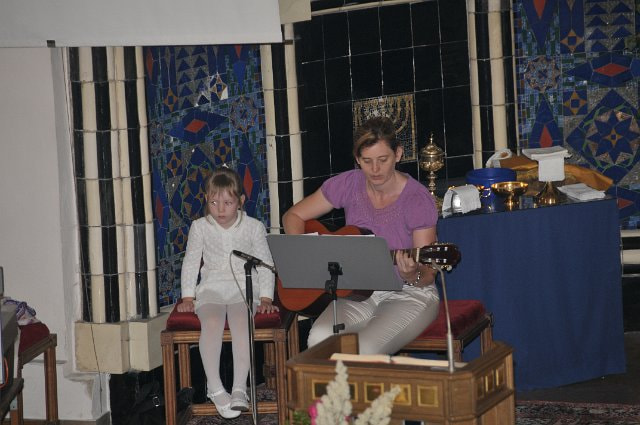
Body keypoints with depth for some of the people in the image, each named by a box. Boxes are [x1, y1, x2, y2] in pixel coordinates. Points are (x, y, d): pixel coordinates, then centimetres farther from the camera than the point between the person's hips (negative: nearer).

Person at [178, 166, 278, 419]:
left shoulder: (253, 227, 5)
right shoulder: (200, 227, 8)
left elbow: (265, 264, 7)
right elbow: (190, 263, 13)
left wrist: (266, 298, -2)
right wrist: (188, 296, 5)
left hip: (244, 287, -1)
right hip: (211, 288, 1)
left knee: (240, 322, -32)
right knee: (212, 322, -31)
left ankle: (239, 388, -33)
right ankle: (215, 388, -29)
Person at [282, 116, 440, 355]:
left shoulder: (418, 200, -14)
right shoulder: (348, 185, -3)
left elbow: (428, 276, -11)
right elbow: (293, 216, 6)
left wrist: (413, 275, -34)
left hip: (409, 294, -3)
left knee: (365, 349, -31)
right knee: (319, 340, -27)